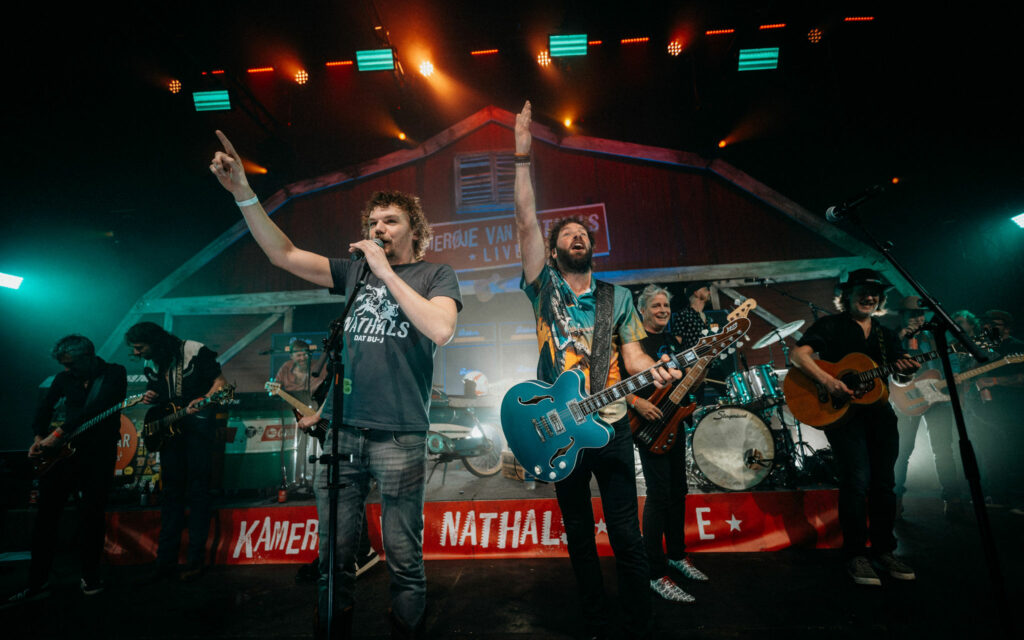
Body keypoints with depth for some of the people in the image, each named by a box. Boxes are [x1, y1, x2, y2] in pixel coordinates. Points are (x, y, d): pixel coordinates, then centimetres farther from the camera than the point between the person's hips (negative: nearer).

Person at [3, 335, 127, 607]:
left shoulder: (114, 374, -6)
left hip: (98, 453, -4)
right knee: (46, 515, 5)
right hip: (62, 451, 4)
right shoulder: (64, 378, 10)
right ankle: (38, 582, 17)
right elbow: (44, 409, 9)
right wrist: (39, 438, -8)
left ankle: (90, 576, 18)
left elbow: (96, 408, -18)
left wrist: (59, 432, -23)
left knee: (92, 514, 1)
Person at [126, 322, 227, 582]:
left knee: (198, 490, -3)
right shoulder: (150, 364, 9)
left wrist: (203, 400, -28)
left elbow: (220, 381, -11)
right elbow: (155, 392, 21)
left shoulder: (194, 352, -12)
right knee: (171, 492, 10)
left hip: (198, 426, -6)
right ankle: (166, 559, 18)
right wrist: (149, 397, -2)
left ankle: (197, 559, 5)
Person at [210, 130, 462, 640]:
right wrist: (243, 192, 3)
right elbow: (283, 254, 12)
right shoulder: (354, 270, 15)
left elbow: (440, 330, -16)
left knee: (403, 560, 6)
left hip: (398, 435, -4)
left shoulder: (435, 275, 3)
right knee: (334, 557, 12)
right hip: (342, 431, 4)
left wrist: (386, 272, -11)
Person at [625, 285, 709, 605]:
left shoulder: (674, 341, 15)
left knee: (678, 492, 16)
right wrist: (637, 402, -25)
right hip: (649, 426, -8)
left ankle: (677, 555, 34)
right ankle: (657, 574, 3)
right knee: (659, 496, -7)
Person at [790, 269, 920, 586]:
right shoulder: (830, 325, 1)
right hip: (842, 411, -6)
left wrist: (906, 370, -9)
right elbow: (798, 354, -12)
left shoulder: (886, 334, 18)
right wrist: (827, 381, -25)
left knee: (884, 482, 6)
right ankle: (856, 554, 0)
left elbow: (900, 375, 15)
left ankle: (884, 550, 20)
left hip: (879, 410, 6)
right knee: (857, 480, -12)